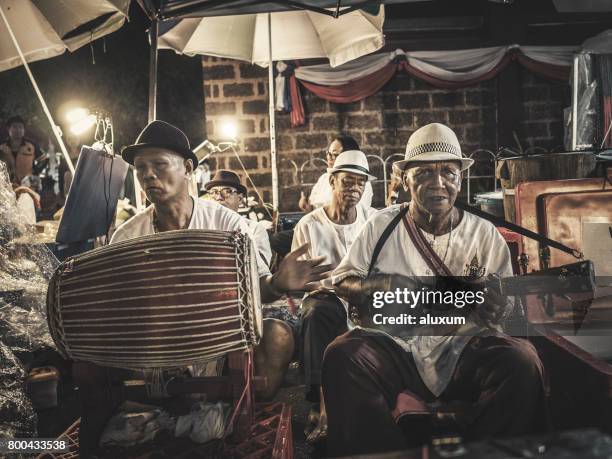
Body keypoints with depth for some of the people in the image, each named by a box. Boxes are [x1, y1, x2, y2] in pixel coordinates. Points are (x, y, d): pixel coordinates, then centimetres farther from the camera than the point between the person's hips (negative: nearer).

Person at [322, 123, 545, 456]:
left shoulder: (484, 233, 8)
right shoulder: (382, 225, 6)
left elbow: (507, 304, 9)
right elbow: (339, 281, 9)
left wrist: (495, 307, -16)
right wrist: (378, 285, -12)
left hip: (464, 347, 1)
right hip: (394, 345, 0)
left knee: (521, 362, -28)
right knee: (342, 357, -31)